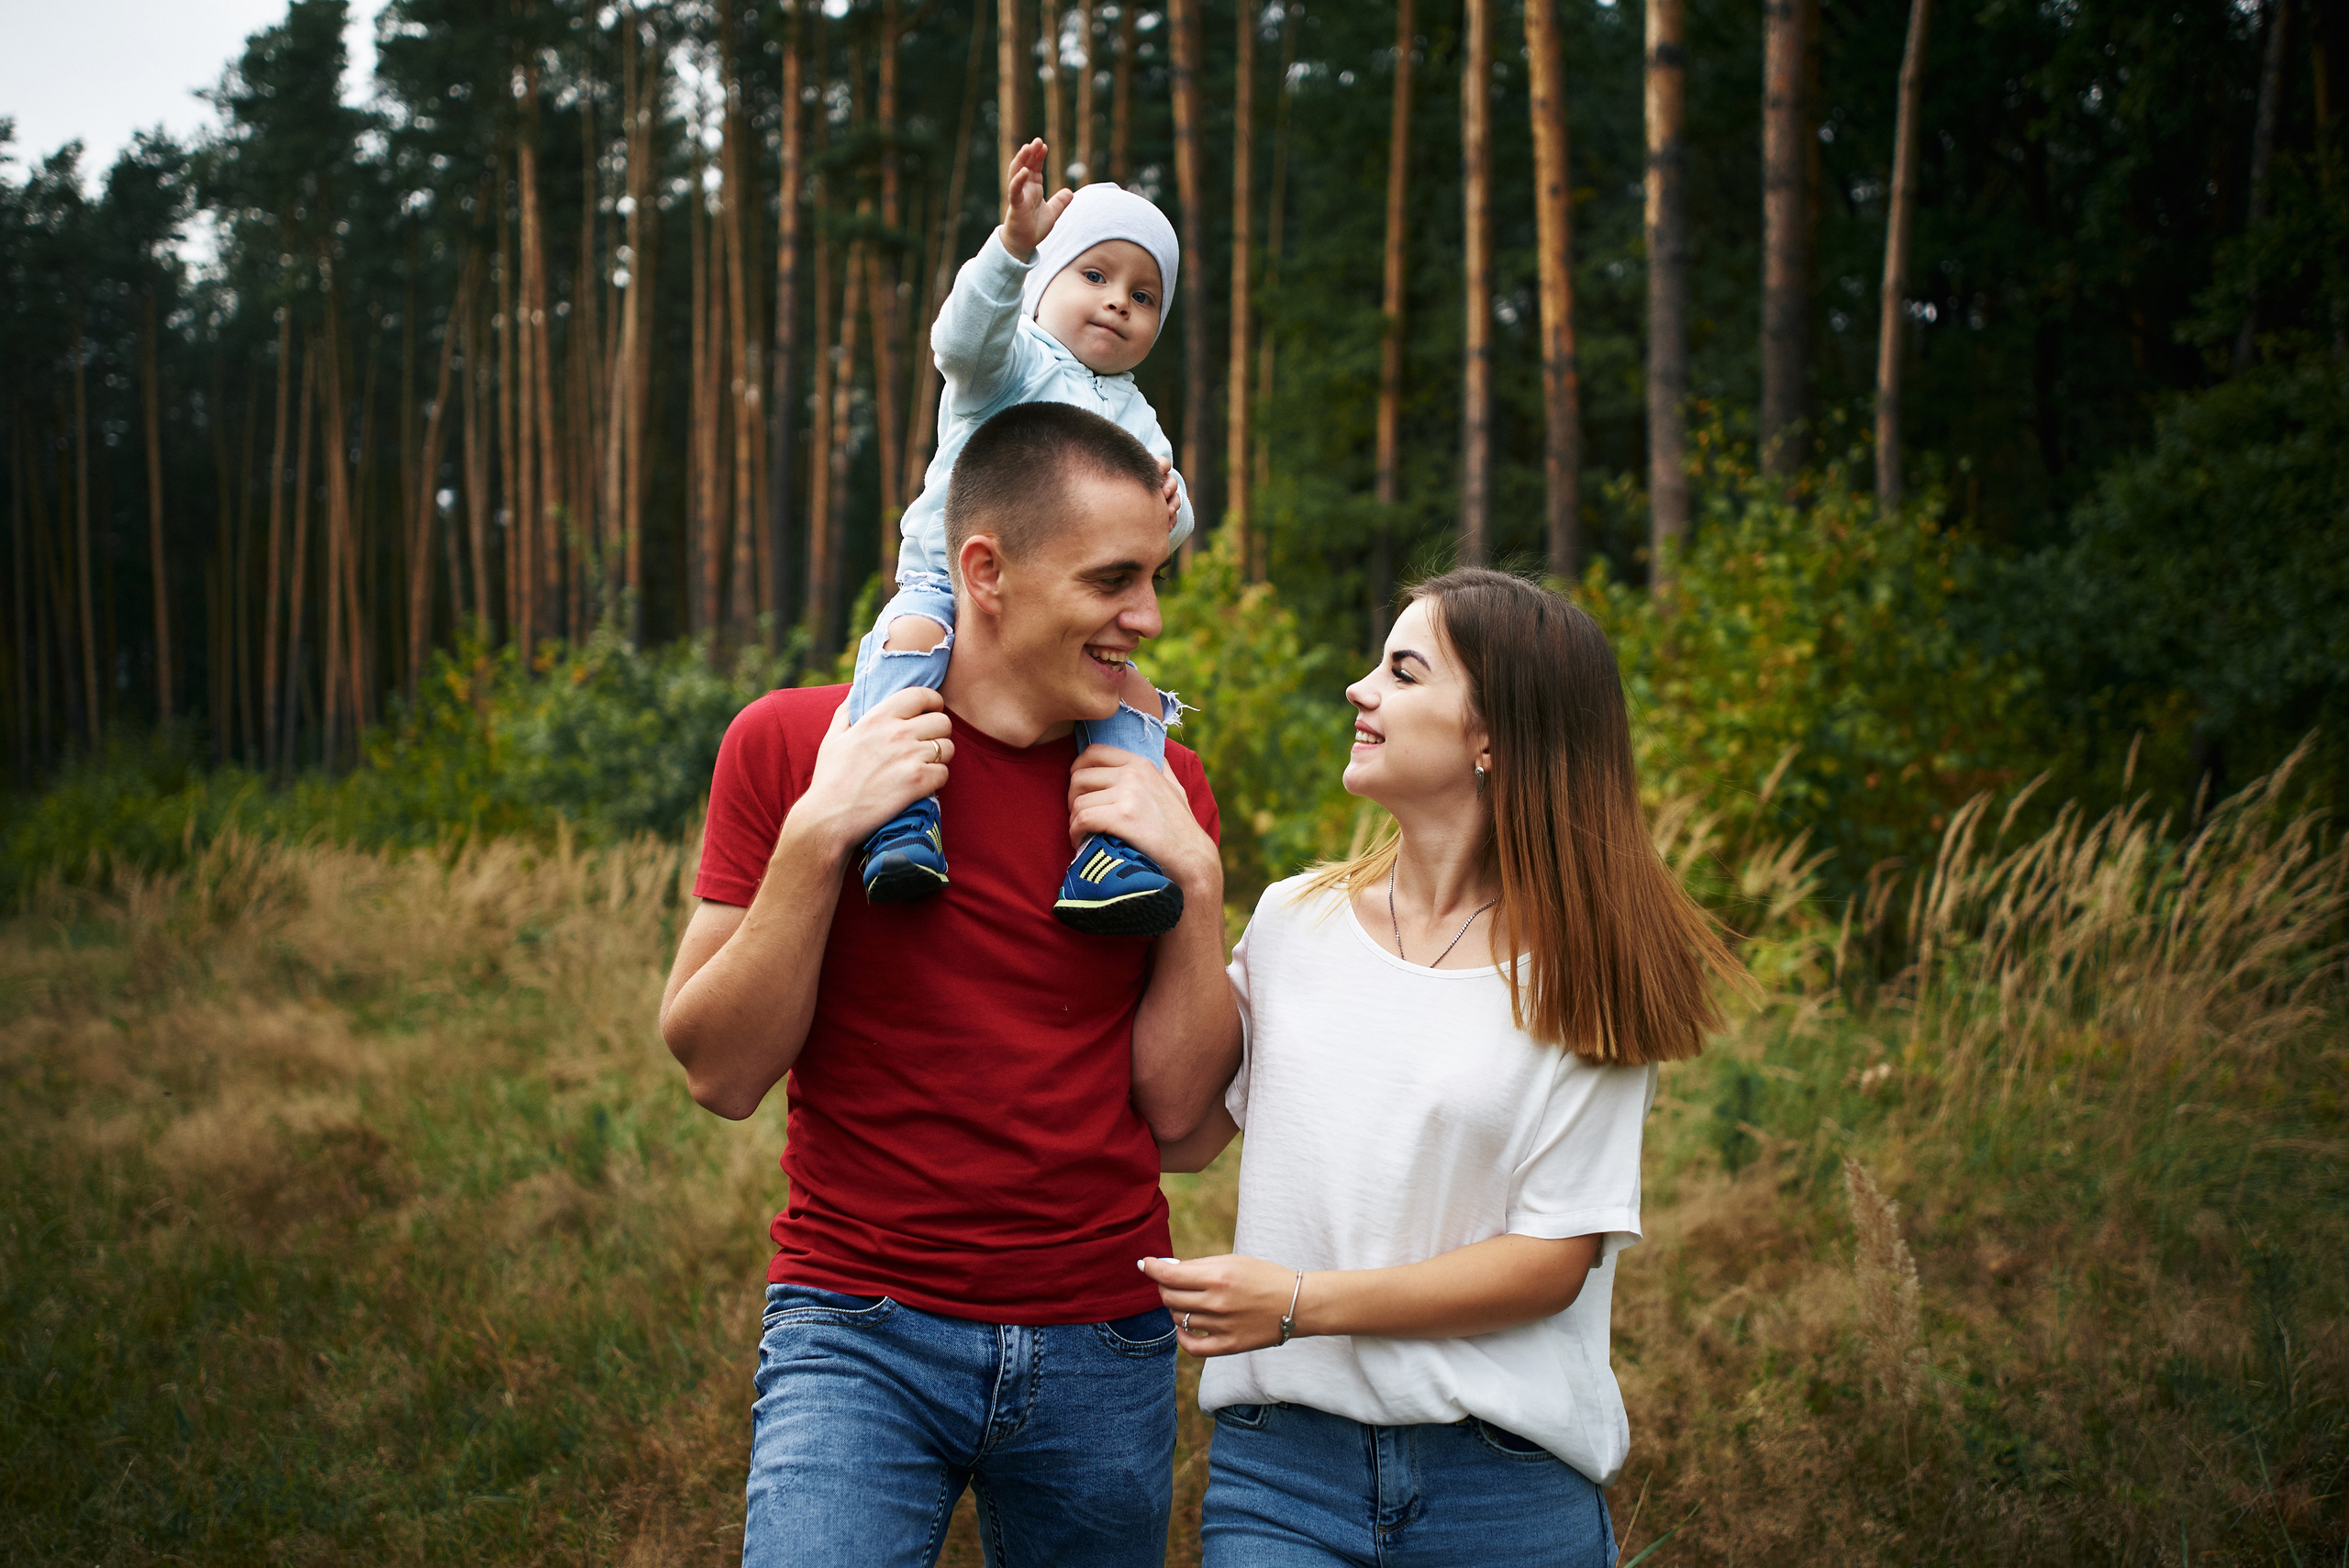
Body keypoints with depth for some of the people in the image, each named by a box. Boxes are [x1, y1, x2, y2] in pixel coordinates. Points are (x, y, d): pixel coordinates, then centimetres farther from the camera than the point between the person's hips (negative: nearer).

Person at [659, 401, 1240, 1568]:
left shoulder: (1160, 789, 3)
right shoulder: (789, 744, -3)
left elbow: (1176, 1105, 1)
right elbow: (717, 1073, -7)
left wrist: (1195, 881, -11)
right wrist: (816, 834, -18)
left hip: (1104, 1343, 3)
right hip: (860, 1329, -3)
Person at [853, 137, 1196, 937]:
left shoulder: (1134, 416, 17)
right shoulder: (1013, 361, 2)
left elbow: (1167, 531, 8)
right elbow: (963, 337, -23)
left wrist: (1167, 502, -19)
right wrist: (1013, 242, -40)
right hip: (946, 579, -4)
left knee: (1135, 692, -16)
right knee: (910, 637, -33)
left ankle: (1107, 856, -19)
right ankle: (899, 818, -38)